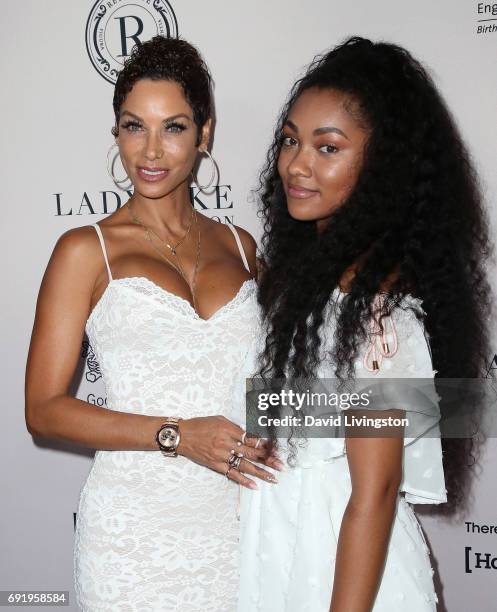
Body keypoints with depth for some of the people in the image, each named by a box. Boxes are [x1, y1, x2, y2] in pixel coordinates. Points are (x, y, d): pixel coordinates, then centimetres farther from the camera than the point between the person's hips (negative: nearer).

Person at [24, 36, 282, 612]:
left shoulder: (239, 245, 8)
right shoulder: (86, 250, -4)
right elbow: (44, 408, -7)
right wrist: (178, 435, -16)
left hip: (239, 520, 4)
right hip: (137, 527, -3)